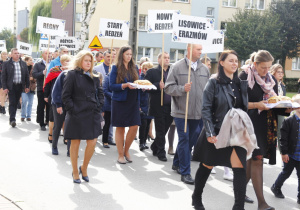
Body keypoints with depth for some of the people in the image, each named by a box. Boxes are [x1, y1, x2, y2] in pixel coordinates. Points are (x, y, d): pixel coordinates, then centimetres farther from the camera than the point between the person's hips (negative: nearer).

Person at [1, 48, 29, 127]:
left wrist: (27, 86, 7)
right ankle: (12, 119, -8)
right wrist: (4, 87, -8)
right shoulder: (6, 64, -1)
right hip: (11, 87, -3)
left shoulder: (23, 63, 10)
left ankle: (12, 119, 19)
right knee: (12, 103, -8)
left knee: (16, 103, 9)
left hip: (20, 86, 3)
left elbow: (27, 75, 12)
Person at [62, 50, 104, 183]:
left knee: (92, 142, 0)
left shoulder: (94, 78, 11)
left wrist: (98, 107, 5)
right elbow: (65, 96, -6)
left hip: (92, 115, 4)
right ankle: (75, 172, 21)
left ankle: (84, 168, 22)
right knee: (75, 143, 6)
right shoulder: (72, 75, -4)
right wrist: (73, 109, -12)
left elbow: (100, 93, 19)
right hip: (77, 115, -4)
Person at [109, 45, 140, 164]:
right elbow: (112, 86, -8)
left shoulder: (134, 68, 12)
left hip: (133, 101, 4)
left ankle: (126, 150, 19)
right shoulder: (116, 68, -2)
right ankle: (120, 155, 15)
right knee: (120, 128, 3)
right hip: (120, 101, -4)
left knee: (134, 127, -3)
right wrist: (125, 85, -21)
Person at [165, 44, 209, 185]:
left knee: (192, 140, 14)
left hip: (198, 113, 5)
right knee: (184, 140, -2)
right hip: (181, 111, -5)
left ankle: (177, 163, 34)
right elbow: (168, 88, -6)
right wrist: (183, 89, -21)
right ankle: (185, 172, 6)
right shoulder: (177, 67, -4)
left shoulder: (204, 69, 9)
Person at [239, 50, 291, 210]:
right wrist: (256, 105, -21)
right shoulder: (245, 77, -6)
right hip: (251, 123, -6)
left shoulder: (272, 80, 13)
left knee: (252, 158, 11)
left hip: (266, 126, 6)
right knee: (257, 159, -10)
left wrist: (287, 109, -4)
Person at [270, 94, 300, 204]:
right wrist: (284, 152, -13)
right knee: (286, 173, 14)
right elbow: (283, 138, -11)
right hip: (291, 155, -3)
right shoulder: (289, 121, -11)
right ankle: (276, 187, 37)